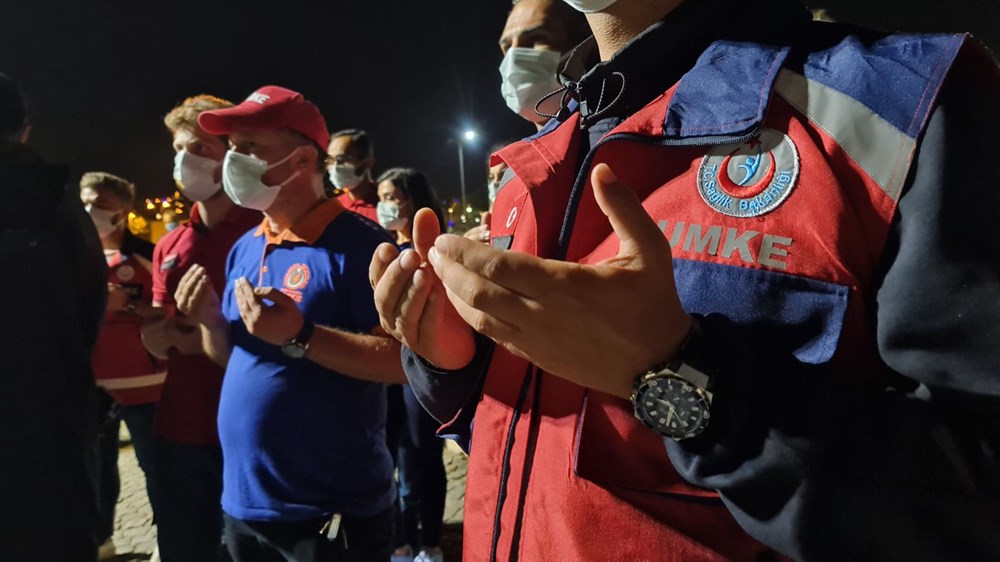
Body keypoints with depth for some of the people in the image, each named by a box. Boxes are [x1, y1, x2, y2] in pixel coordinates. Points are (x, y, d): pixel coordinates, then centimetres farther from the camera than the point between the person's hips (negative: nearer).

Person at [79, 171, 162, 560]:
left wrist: (129, 303, -23)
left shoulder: (146, 255, -9)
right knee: (97, 464, 18)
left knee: (152, 463, 4)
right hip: (91, 380, 6)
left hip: (138, 380, -5)